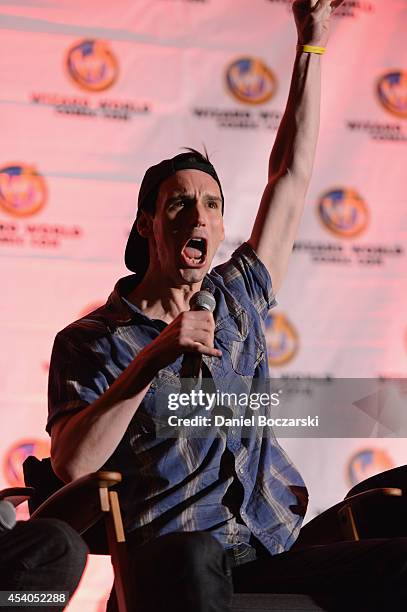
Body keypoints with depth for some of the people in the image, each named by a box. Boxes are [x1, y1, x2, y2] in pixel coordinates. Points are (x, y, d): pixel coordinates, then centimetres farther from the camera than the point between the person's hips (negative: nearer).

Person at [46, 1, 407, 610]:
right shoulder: (89, 340, 6)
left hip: (274, 557, 6)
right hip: (172, 558, -5)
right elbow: (71, 463, -9)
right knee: (195, 557, -42)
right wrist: (151, 361, -15)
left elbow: (291, 176, 24)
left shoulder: (236, 298, 19)